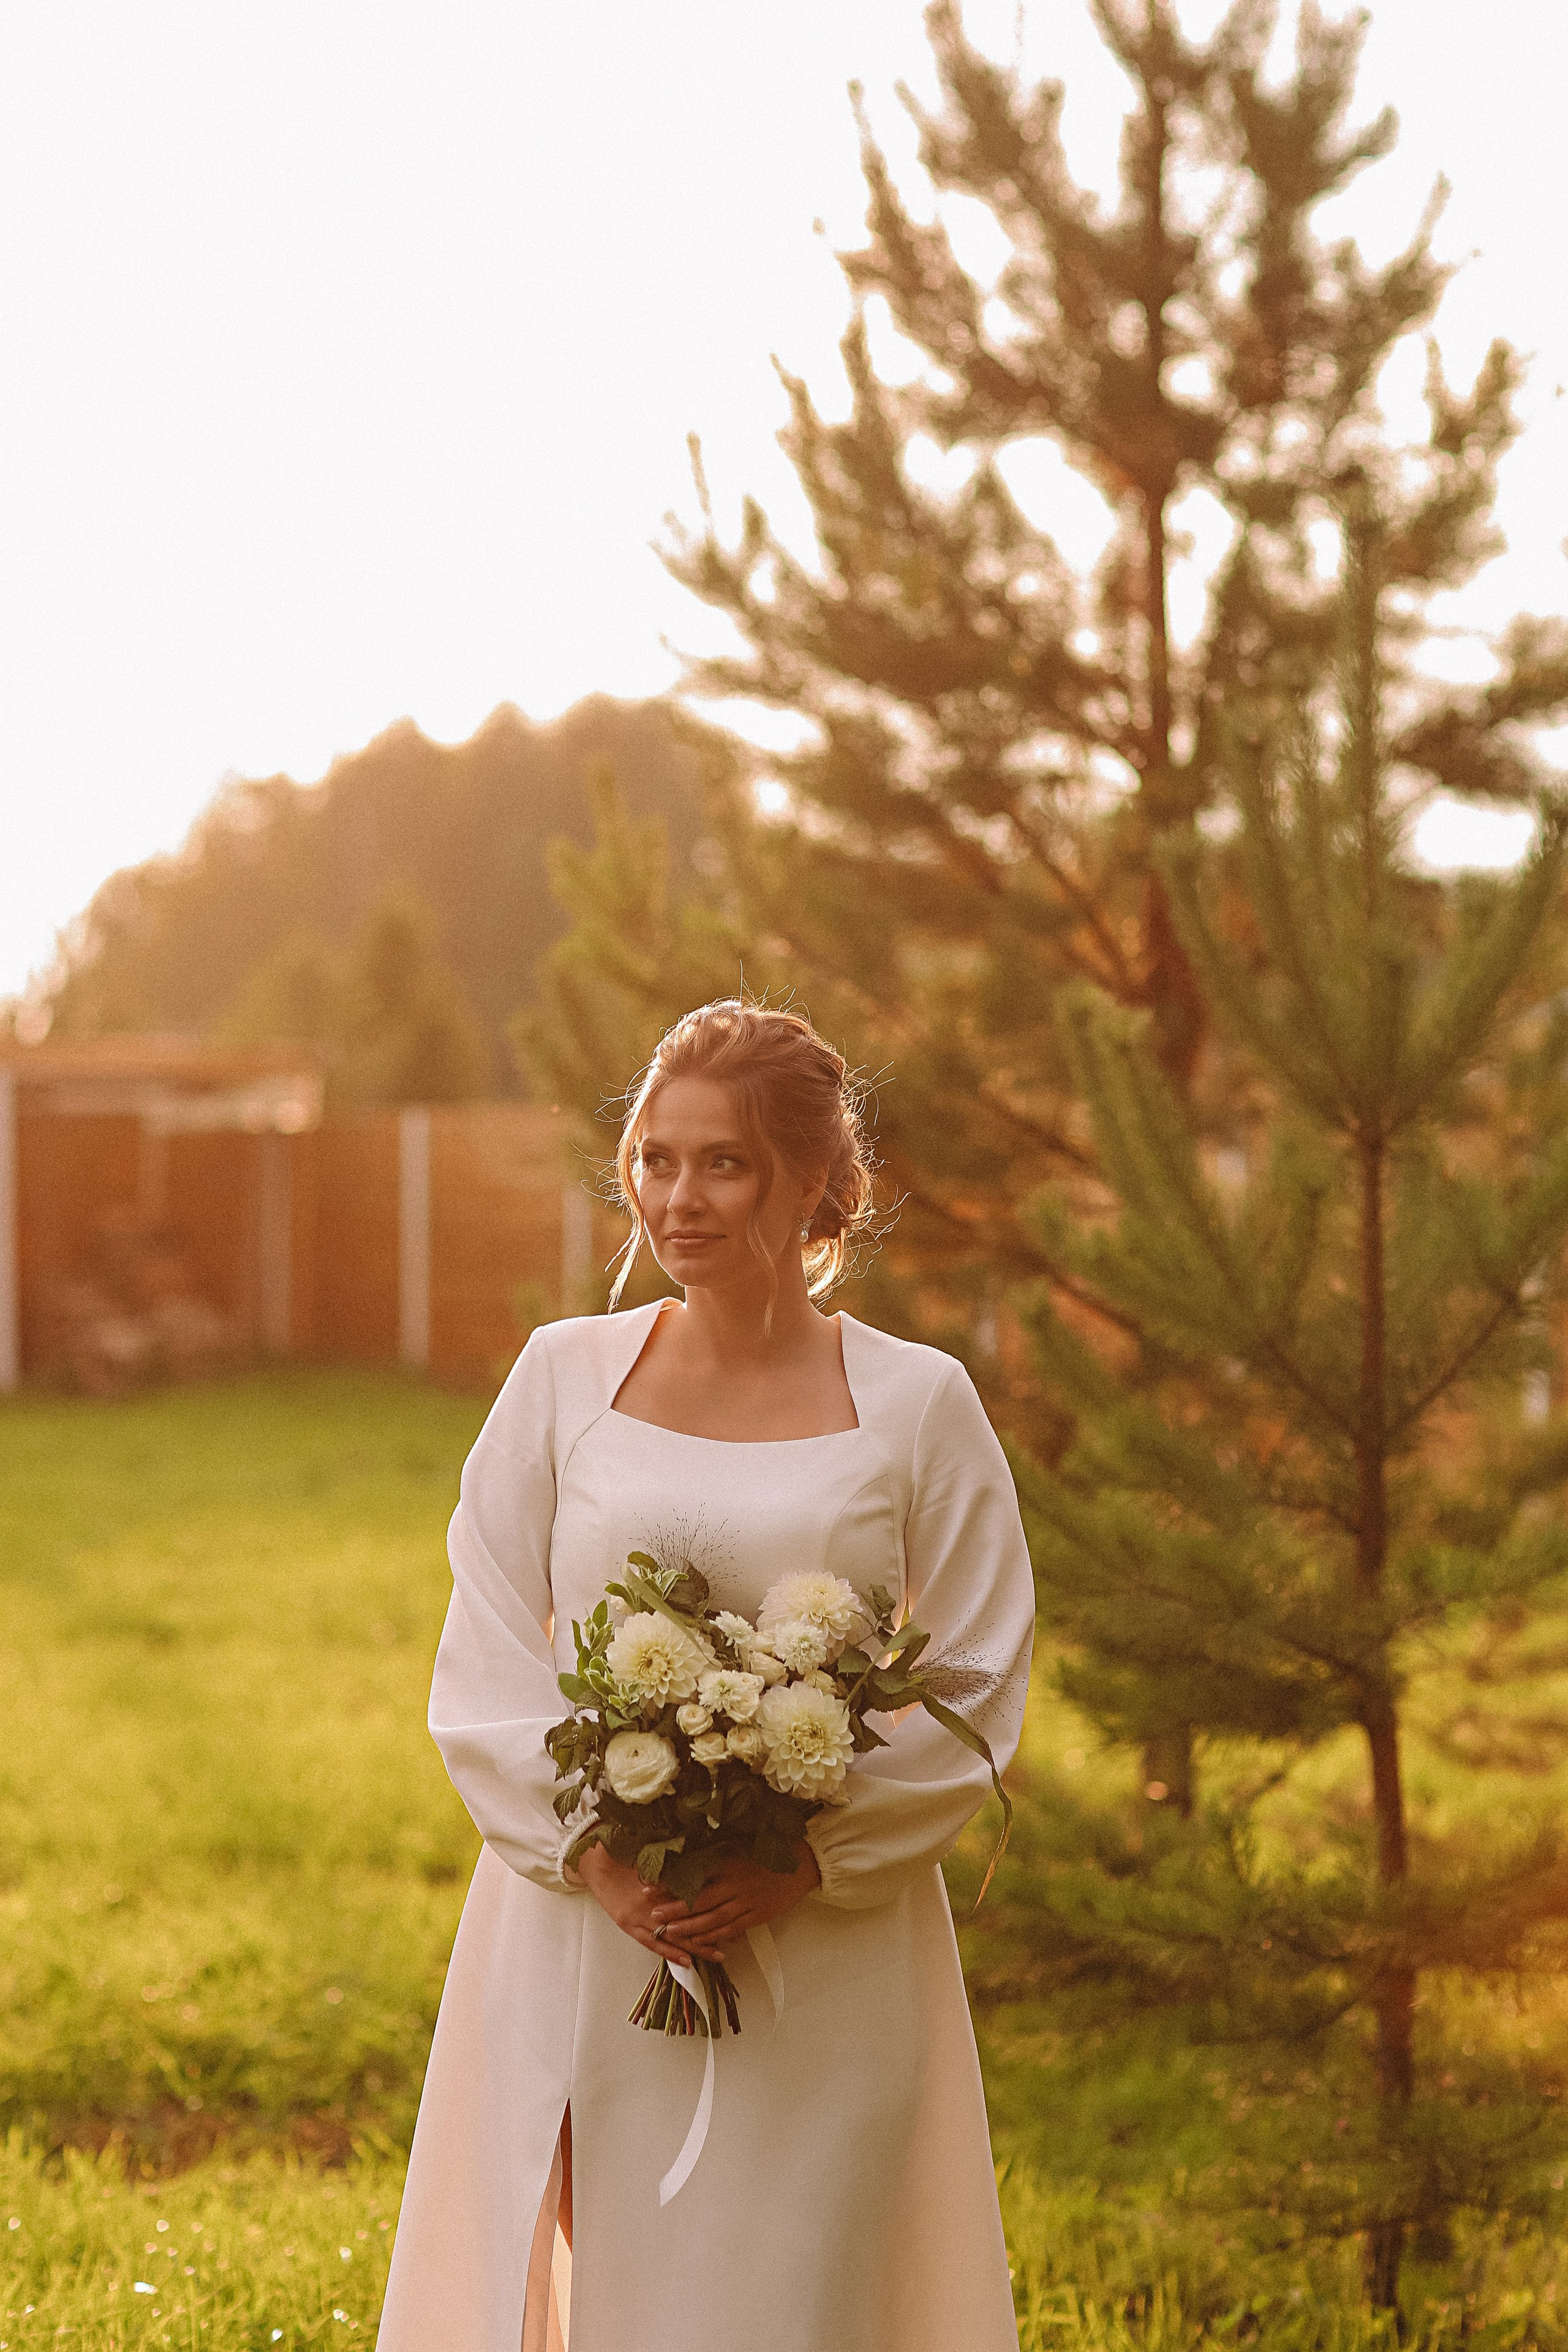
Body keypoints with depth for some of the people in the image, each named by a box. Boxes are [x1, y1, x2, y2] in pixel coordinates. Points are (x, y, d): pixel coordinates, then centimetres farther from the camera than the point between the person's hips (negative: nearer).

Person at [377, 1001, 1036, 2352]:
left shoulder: (917, 1406, 0)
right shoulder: (565, 1378, 4)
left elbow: (978, 1692, -1)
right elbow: (484, 1674, 3)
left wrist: (805, 1862, -13)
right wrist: (599, 1856, -12)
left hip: (829, 1958, -1)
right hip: (580, 1943, 1)